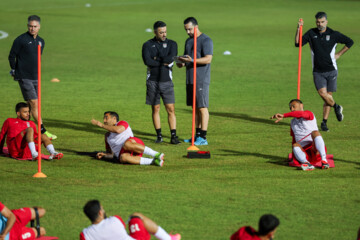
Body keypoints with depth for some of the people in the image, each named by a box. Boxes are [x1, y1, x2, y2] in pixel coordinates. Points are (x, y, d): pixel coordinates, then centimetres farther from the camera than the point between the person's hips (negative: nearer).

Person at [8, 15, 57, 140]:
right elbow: (11, 56, -2)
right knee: (34, 103, -11)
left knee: (31, 105, 7)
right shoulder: (20, 40, -9)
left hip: (36, 77, 7)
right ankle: (43, 131, -14)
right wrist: (14, 71, 6)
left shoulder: (41, 41, 11)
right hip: (24, 77, -7)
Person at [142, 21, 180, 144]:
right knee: (155, 109, 4)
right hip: (152, 82, 0)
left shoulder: (172, 44, 5)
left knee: (171, 110, -5)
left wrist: (156, 59, -8)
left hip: (167, 81, 0)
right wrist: (164, 62, -10)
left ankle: (173, 136, -5)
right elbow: (147, 61, -14)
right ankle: (159, 135, 13)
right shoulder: (148, 45, 3)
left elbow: (171, 58, -13)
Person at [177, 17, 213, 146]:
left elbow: (208, 59, -18)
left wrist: (191, 60, -27)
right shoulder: (188, 41, 18)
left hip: (201, 80, -8)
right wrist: (182, 62, 2)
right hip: (190, 79, 8)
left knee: (202, 107, -8)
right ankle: (197, 135, 15)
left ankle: (203, 137, -9)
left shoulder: (206, 40, -9)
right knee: (194, 108, 10)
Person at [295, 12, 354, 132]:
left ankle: (324, 122, 12)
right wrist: (298, 29, -14)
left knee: (328, 95, 1)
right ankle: (336, 107, 14)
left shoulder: (333, 34, -3)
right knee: (323, 94, -16)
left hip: (331, 70, 0)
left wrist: (338, 54, 3)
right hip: (317, 71, 0)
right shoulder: (311, 33, 1)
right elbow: (297, 43, -4)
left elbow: (349, 42, 9)